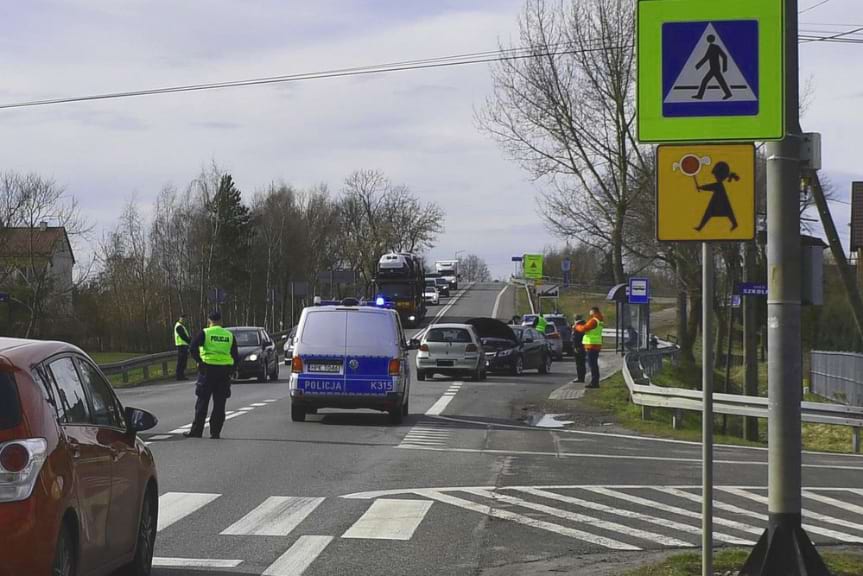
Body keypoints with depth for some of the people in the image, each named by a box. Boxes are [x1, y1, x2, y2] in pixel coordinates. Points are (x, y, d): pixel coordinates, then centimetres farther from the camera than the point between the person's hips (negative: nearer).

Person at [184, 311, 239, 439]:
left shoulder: (205, 333, -2)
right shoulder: (229, 336, 9)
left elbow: (193, 348, -14)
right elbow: (235, 356, 8)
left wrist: (199, 361, -3)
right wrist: (231, 370, 13)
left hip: (207, 370, -3)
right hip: (224, 371, 3)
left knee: (202, 402, 3)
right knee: (219, 404, 7)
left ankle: (196, 431, 4)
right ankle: (215, 432, 5)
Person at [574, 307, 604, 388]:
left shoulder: (593, 321, -15)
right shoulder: (599, 321, 16)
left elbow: (584, 328, -15)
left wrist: (576, 327, 3)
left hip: (592, 345, -10)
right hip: (596, 345, 10)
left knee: (592, 364, -10)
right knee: (594, 364, 14)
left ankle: (594, 382, -12)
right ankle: (595, 382, 18)